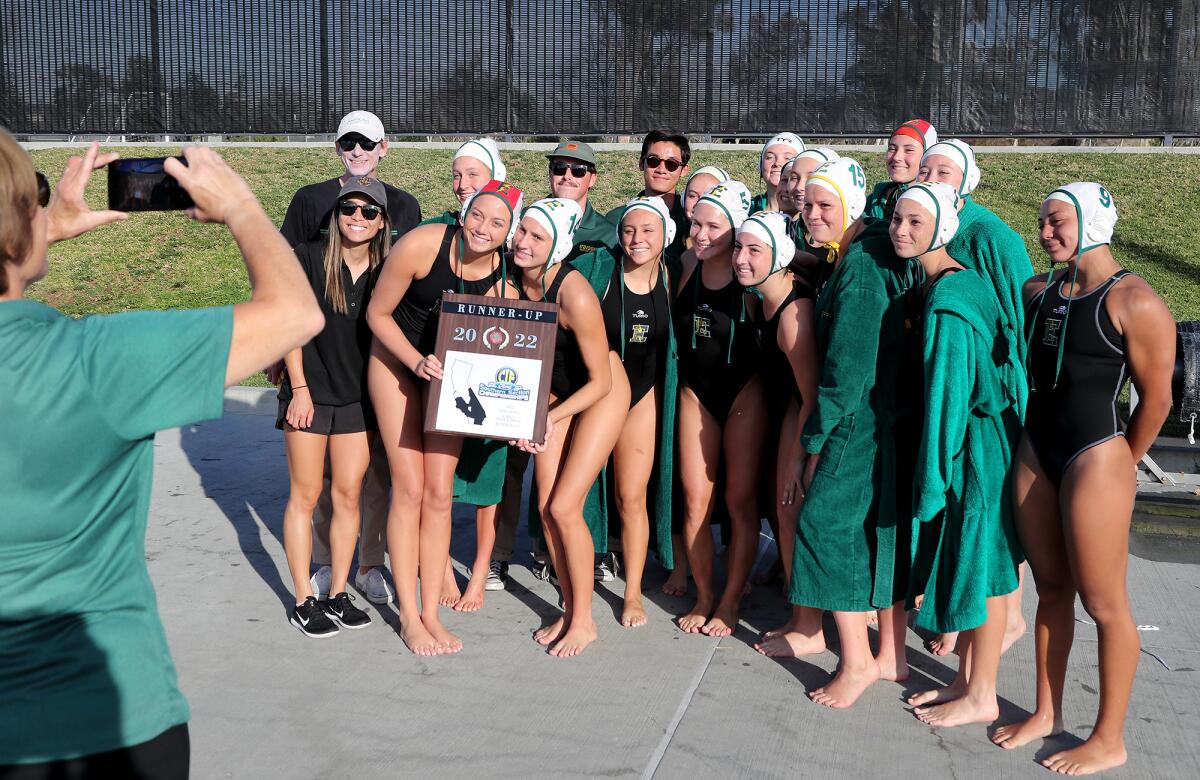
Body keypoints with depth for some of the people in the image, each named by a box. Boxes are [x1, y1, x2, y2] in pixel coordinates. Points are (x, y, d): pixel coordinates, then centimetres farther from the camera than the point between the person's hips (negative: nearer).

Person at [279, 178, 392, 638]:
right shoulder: (309, 259, -9)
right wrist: (299, 388, -10)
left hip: (359, 397, 3)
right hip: (310, 392, -3)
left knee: (348, 495, 6)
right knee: (306, 494, 3)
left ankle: (338, 595, 17)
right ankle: (304, 601, 11)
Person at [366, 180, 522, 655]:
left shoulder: (506, 279, -18)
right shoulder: (420, 246, -26)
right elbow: (377, 313, -13)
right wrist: (417, 362, -26)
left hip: (451, 373, 2)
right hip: (397, 361, -2)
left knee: (439, 492, 1)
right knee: (409, 488, -5)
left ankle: (430, 613, 12)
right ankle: (408, 616, 7)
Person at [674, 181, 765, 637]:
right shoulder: (687, 264, 0)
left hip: (743, 394, -4)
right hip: (696, 392, 4)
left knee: (740, 502, 5)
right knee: (695, 500, 4)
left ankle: (731, 601, 20)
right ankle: (703, 596, 21)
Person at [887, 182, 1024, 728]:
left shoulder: (947, 299, -21)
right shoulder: (940, 284, 8)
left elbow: (946, 391, -22)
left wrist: (932, 477, -18)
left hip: (973, 446, -9)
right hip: (964, 437, 9)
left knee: (978, 566, 2)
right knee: (960, 560, 16)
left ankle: (981, 697, 17)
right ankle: (966, 681, 29)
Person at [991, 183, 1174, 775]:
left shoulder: (1133, 302, -12)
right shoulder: (1040, 291, 7)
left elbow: (1156, 398, -7)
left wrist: (1121, 465, 2)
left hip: (1094, 457, -7)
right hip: (1035, 450, 7)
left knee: (1103, 603, 3)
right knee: (1051, 589, 16)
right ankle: (1047, 713, 30)